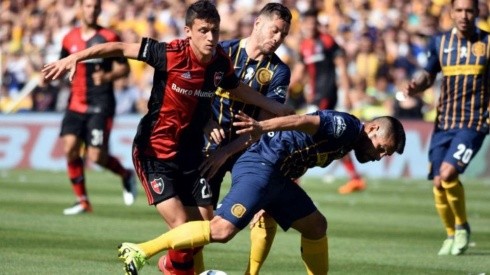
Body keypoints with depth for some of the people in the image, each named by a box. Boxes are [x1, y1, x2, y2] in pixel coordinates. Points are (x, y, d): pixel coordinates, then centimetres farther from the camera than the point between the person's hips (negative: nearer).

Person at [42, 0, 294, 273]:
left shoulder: (221, 62, -4)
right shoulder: (170, 54, -20)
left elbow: (237, 88, 17)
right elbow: (121, 48, -15)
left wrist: (277, 108, 20)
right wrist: (74, 58, -20)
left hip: (191, 154, 6)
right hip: (155, 152, -6)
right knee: (182, 227, -17)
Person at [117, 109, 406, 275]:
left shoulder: (348, 142, 25)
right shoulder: (347, 127, -8)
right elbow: (305, 122, -24)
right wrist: (262, 128, -38)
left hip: (278, 175, 11)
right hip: (261, 166, -11)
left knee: (316, 225, 15)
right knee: (222, 230, -21)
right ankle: (140, 251, -19)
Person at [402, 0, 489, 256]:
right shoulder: (440, 42, 6)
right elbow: (429, 75, 14)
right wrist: (415, 86, -7)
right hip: (444, 120, 4)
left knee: (448, 173, -21)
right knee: (438, 182, 2)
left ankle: (462, 227, 1)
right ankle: (451, 235, 24)